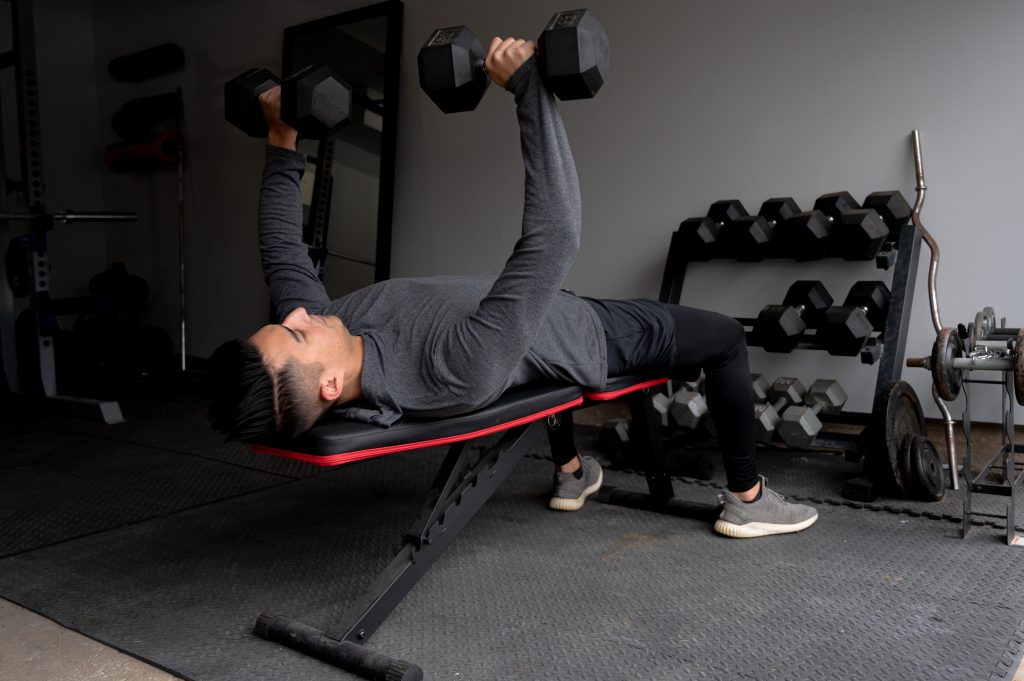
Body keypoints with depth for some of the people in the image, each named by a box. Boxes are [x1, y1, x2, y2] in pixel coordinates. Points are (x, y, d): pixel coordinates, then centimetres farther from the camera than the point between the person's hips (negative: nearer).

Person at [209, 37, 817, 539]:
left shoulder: (311, 342, -26)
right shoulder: (457, 372, -49)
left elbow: (285, 253, -9)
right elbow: (555, 236, -52)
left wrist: (282, 142, -8)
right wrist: (529, 85, -50)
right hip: (589, 337, -6)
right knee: (726, 337, 10)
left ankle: (572, 473, 48)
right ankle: (747, 499, 25)